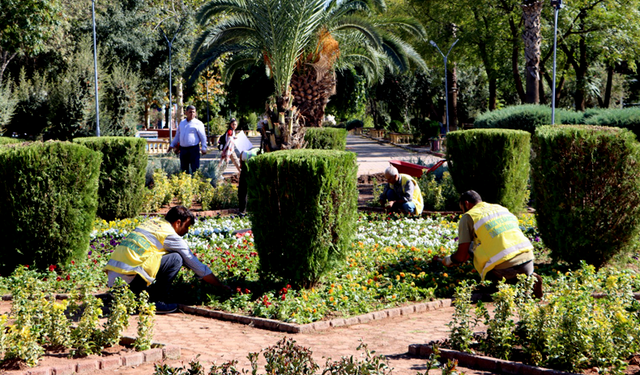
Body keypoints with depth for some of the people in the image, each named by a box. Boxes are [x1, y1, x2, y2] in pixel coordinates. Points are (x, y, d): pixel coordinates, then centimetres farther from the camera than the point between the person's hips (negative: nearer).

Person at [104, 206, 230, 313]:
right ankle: (156, 301, -3)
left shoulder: (152, 221, 23)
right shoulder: (171, 236, 0)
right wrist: (221, 286, 15)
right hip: (129, 272, -8)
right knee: (176, 259, -4)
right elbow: (199, 267, 5)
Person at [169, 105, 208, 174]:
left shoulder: (198, 123, -1)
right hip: (183, 149, 6)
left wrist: (204, 148, -14)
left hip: (193, 149, -6)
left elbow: (203, 137, -5)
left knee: (195, 169, -8)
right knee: (183, 169, 8)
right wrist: (172, 145, 23)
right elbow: (177, 135, 26)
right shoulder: (182, 123, 17)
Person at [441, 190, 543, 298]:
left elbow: (461, 256, 3)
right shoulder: (501, 208, 25)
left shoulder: (468, 217, 6)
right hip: (527, 258, 6)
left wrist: (449, 260, 27)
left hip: (503, 267, -6)